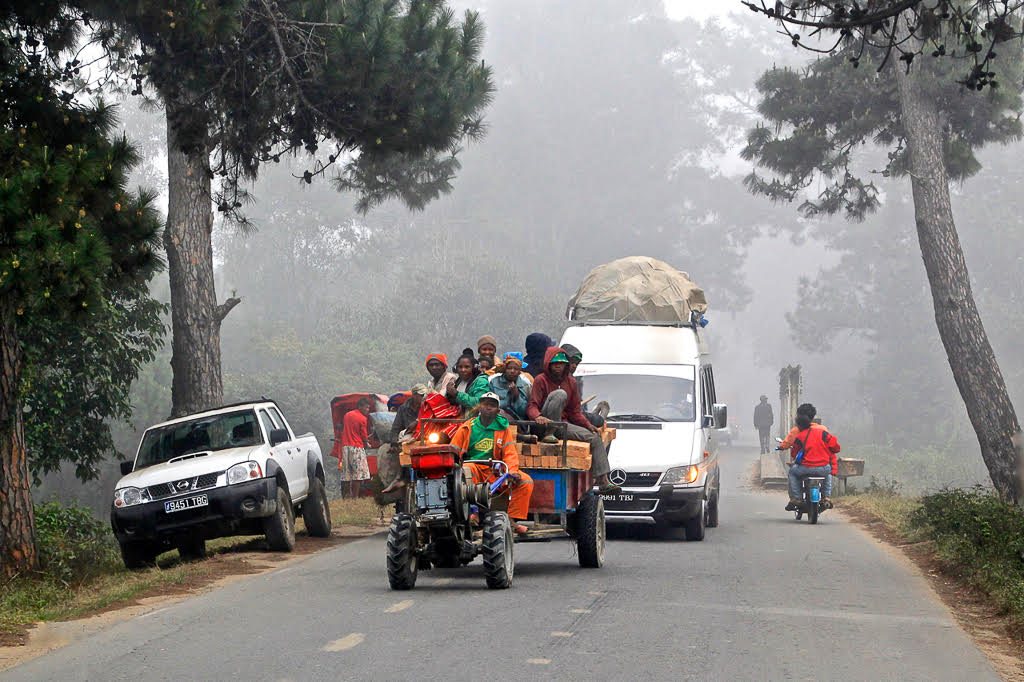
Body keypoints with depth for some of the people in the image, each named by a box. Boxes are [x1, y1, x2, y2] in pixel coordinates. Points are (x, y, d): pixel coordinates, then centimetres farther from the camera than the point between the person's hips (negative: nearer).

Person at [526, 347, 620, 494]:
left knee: (595, 438, -8)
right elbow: (532, 406, -12)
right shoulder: (541, 380, -3)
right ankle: (550, 434, -30)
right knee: (560, 394, -29)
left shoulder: (571, 382, 14)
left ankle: (603, 482, -11)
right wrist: (538, 416, -36)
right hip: (545, 424, -6)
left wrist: (588, 425, -1)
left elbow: (574, 411, 15)